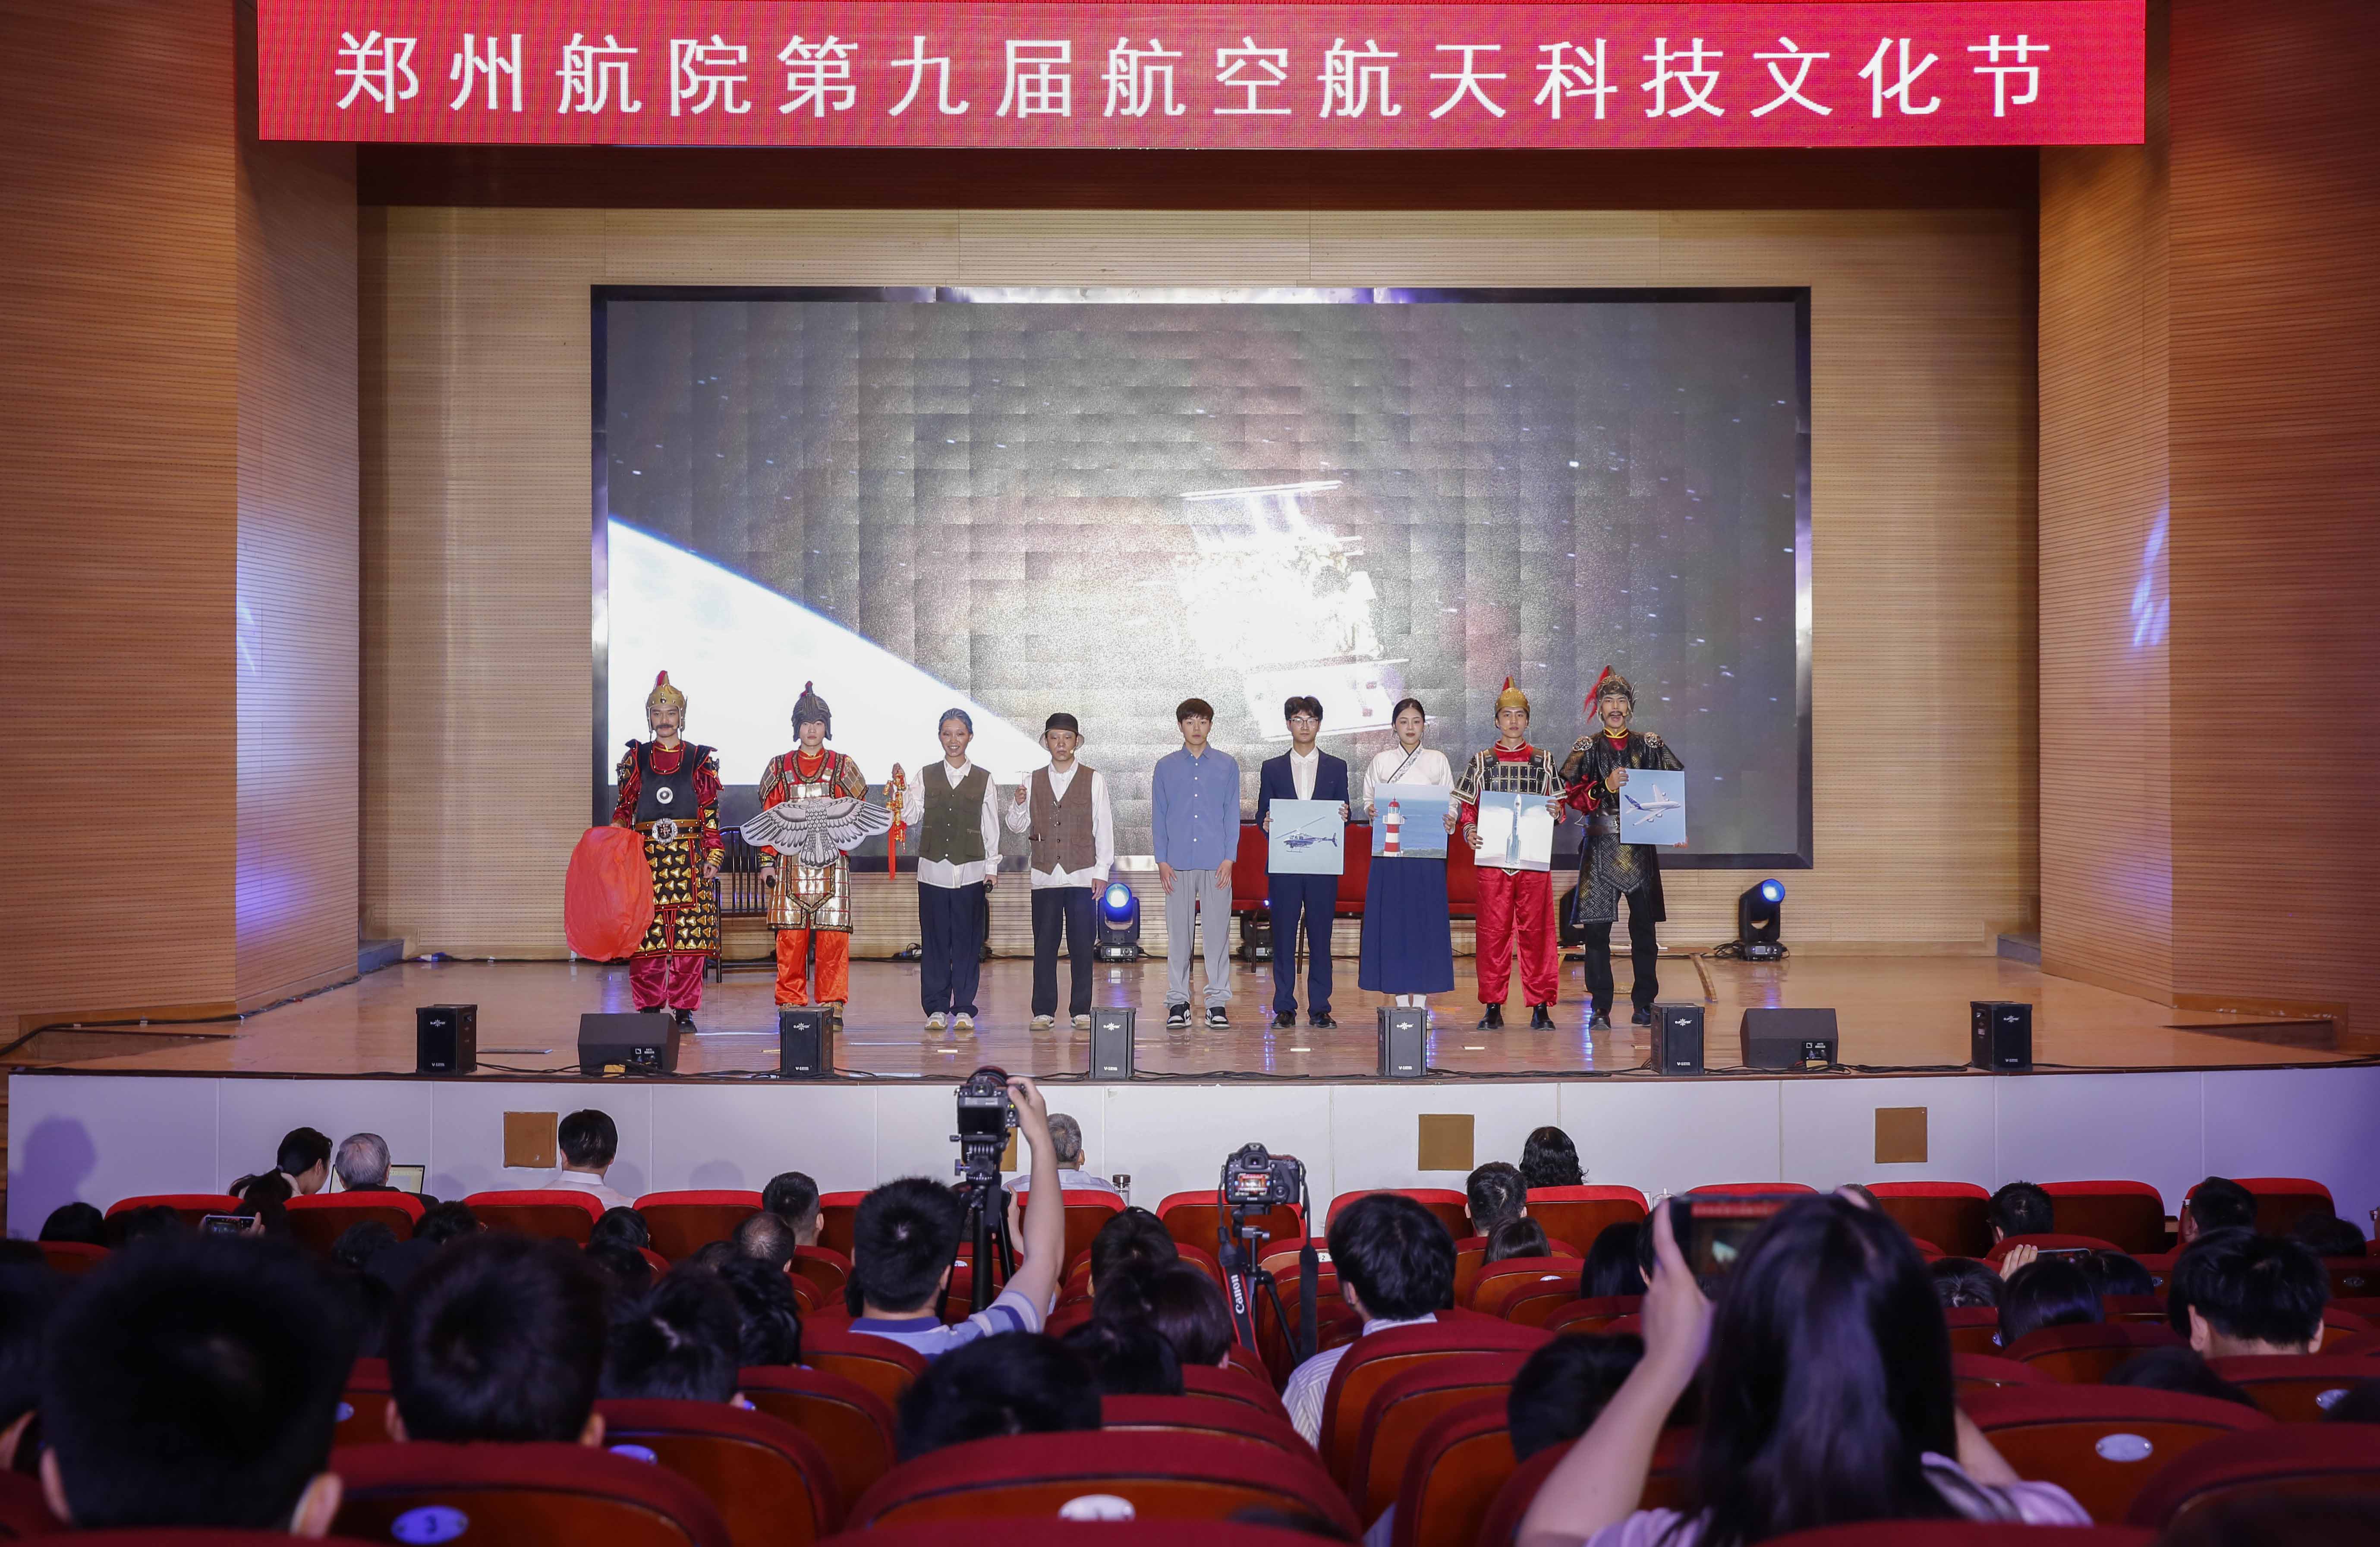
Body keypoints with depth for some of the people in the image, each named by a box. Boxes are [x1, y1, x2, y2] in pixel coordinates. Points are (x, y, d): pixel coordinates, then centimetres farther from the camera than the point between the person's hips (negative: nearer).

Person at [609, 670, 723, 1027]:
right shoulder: (636, 758, 10)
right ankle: (649, 1009, 7)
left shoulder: (700, 759, 6)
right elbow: (624, 806, 12)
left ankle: (684, 1010, 5)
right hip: (645, 857, 1)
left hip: (689, 860, -1)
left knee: (690, 936, -3)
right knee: (646, 937, -2)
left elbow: (711, 814, 4)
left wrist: (713, 856, -3)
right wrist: (617, 829, -8)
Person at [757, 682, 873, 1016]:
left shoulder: (842, 766, 9)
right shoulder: (779, 767, 12)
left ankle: (832, 1004, 2)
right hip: (790, 862, 1)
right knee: (790, 936, 0)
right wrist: (768, 861, 3)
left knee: (833, 935, -4)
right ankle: (790, 1004, 7)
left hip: (832, 862, -1)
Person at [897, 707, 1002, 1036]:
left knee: (968, 941, 1)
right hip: (933, 869, 1)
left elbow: (991, 827, 7)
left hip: (971, 870, -1)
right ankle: (936, 1009, 9)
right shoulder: (926, 777, 8)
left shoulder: (984, 779, 6)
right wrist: (901, 791, -16)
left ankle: (964, 1009, 8)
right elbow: (911, 817, -2)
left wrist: (992, 868, 3)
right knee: (934, 941, 2)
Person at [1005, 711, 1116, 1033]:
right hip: (1045, 874, 2)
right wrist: (1018, 804, -10)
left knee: (1081, 945, -1)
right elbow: (1017, 826, 11)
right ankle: (1044, 1011, 7)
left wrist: (1102, 871, -2)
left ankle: (1081, 1011, 6)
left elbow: (1104, 826, 3)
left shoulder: (1094, 780, 4)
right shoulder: (1034, 780, 9)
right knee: (1044, 944, 2)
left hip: (1082, 874, -2)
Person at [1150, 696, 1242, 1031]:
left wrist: (1229, 858, -3)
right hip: (1178, 862, 0)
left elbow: (1233, 814, 6)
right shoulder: (1166, 767, 9)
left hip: (1216, 863, 0)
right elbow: (1158, 816, 8)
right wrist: (1162, 861, 0)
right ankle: (1178, 1002, 8)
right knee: (1178, 932, 2)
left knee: (1218, 930, -1)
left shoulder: (1227, 765, 8)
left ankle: (1218, 1002, 6)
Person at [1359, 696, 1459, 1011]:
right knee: (1392, 916, -2)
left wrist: (1450, 820, -13)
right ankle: (1398, 993, 4)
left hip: (1428, 850, 0)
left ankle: (1422, 994, 3)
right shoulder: (1380, 762, 9)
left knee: (1426, 914, -2)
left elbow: (1451, 802, 8)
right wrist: (1371, 812, -13)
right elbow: (1368, 801, 10)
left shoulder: (1437, 761, 9)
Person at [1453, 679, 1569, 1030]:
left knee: (1536, 930, 0)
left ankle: (1540, 1007, 6)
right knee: (1493, 931, 0)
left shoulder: (1544, 761, 11)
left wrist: (1557, 812, -9)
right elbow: (1466, 804, 10)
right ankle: (1493, 1007, 7)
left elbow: (1559, 804, 14)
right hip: (1492, 858, 0)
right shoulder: (1482, 762, 10)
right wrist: (1469, 830, -8)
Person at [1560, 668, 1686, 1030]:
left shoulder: (1650, 745, 10)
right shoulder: (1587, 748, 6)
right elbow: (1570, 793, -3)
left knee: (1644, 925, 1)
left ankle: (1644, 1004, 10)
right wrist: (1606, 788, -16)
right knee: (1596, 926, -4)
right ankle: (1600, 1007, 2)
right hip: (1601, 846, -1)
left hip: (1641, 845, 1)